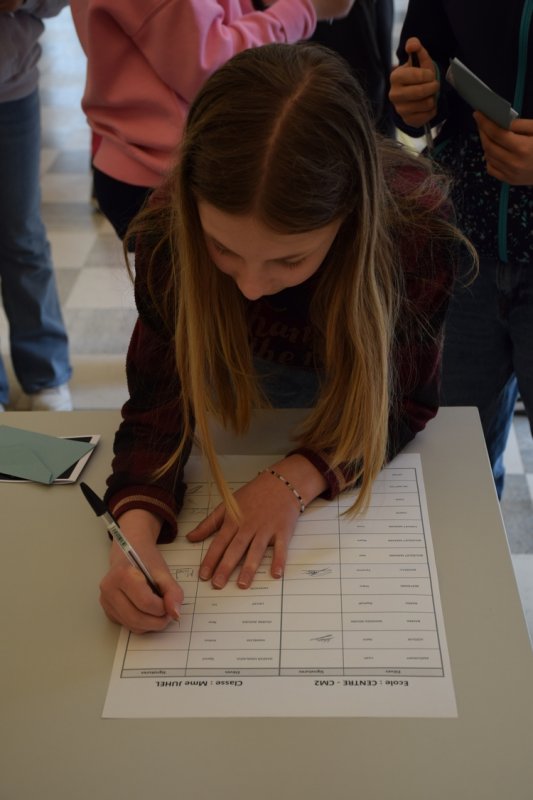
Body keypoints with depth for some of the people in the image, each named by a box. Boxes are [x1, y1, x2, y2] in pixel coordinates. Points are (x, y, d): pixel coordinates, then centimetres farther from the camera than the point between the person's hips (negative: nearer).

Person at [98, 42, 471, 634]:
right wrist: (135, 533, -47)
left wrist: (292, 481, -40)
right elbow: (157, 405, -29)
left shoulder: (416, 223, -40)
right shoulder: (170, 228, -36)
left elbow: (403, 400, -26)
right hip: (243, 387, 1)